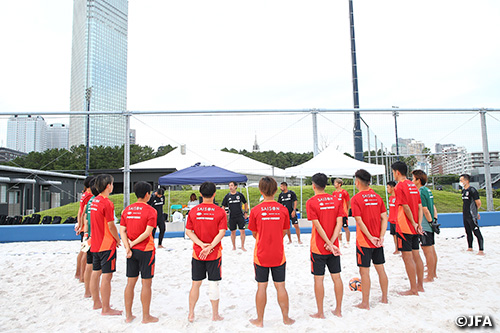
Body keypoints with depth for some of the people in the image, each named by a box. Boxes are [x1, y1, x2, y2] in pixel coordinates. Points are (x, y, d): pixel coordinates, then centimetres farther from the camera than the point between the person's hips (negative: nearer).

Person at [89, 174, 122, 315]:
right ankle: (106, 309, 5)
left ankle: (97, 302, 31)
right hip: (107, 245, -9)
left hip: (95, 243, 9)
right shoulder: (107, 203, -19)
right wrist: (118, 239, -2)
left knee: (96, 273, 17)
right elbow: (111, 225, -17)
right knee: (107, 276, -2)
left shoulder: (94, 201, 8)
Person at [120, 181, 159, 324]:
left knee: (130, 282, 14)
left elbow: (122, 230, 0)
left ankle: (128, 315, 23)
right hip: (146, 250, -6)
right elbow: (147, 232, -18)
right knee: (146, 284, 4)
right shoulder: (150, 210, -11)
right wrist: (133, 243, -9)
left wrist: (128, 247, -6)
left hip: (131, 251, 6)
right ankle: (146, 316, 14)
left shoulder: (127, 209, 6)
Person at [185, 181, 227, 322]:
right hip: (214, 253, -2)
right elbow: (221, 232, -15)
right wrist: (209, 247, -16)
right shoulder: (220, 212, -8)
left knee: (196, 284, 13)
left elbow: (188, 231, -5)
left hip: (197, 253, 2)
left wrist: (202, 244, -11)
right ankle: (215, 315, 20)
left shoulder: (193, 211, -1)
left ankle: (191, 314, 22)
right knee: (213, 284, 9)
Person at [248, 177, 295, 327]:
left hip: (261, 255, -1)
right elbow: (284, 232, 4)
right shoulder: (283, 209, -6)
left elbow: (254, 233, 0)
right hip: (278, 255, 1)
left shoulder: (255, 210, -11)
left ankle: (260, 320, 22)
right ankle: (286, 318, 24)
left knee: (261, 287, 9)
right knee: (280, 286, 13)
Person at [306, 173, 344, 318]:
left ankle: (320, 313, 14)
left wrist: (329, 244, -12)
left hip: (318, 247, -4)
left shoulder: (311, 202, -10)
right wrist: (331, 243, -9)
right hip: (333, 246, 4)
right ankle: (338, 310, 24)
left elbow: (318, 226, -15)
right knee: (336, 277, 13)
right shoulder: (336, 200, 2)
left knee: (319, 279, 5)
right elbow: (339, 223, -5)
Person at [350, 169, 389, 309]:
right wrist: (381, 237, -4)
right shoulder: (377, 197, 5)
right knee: (380, 269, 16)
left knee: (364, 271, 3)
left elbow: (359, 221, -18)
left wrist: (370, 237, -14)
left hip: (364, 242, -6)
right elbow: (384, 218, 1)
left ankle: (365, 303, 11)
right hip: (378, 242, 6)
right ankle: (384, 298, 30)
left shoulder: (356, 199, -12)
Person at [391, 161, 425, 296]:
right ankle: (420, 285, 23)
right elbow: (419, 206, 8)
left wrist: (414, 223, -8)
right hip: (414, 228, 9)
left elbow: (406, 207, -17)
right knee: (416, 255, 14)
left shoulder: (400, 186, -13)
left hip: (404, 227, -8)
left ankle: (413, 289, 3)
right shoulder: (413, 185, 12)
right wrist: (419, 224, 4)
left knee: (407, 257, -2)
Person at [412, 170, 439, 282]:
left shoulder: (420, 192, -16)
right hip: (430, 226, 10)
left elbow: (425, 210, -19)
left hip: (425, 226, -10)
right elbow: (433, 207, 14)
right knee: (432, 250, 16)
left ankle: (430, 277, 5)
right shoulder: (428, 190, 12)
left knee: (428, 251, -3)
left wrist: (431, 221, -12)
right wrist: (435, 219, 12)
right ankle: (433, 273, 26)